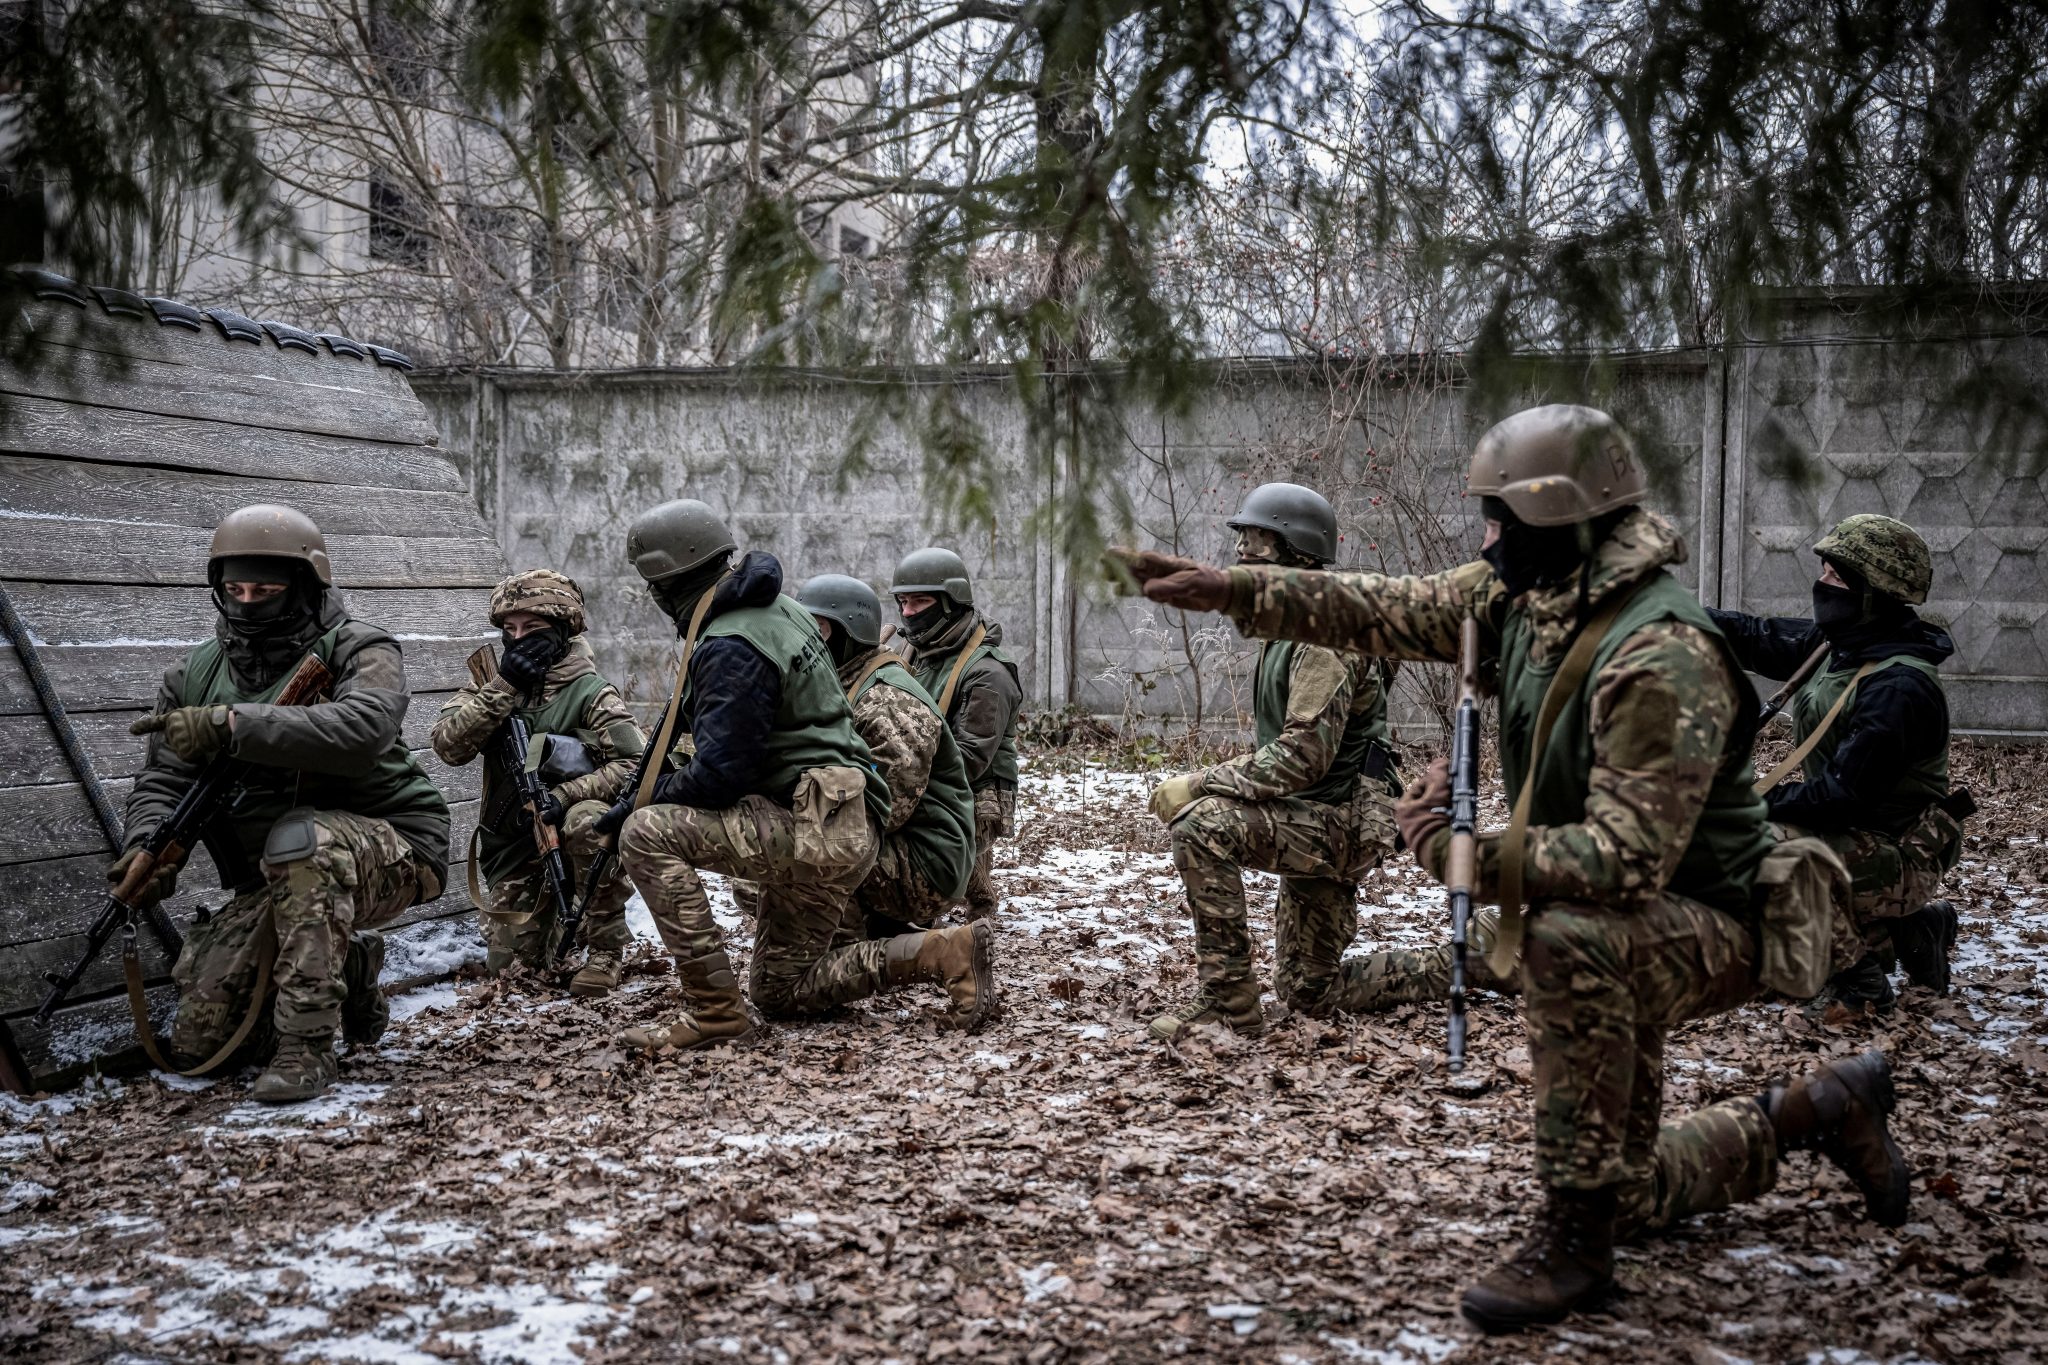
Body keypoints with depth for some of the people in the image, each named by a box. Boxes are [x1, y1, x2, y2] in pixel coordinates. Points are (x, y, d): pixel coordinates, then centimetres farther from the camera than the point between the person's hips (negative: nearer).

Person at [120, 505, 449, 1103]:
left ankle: (308, 1047, -29)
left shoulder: (357, 650, -12)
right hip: (276, 885, 6)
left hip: (389, 852, -6)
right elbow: (164, 779, 2)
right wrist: (146, 845, -21)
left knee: (299, 837, -39)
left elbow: (362, 730, -33)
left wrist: (230, 724, -38)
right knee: (198, 1040, -3)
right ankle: (348, 971, 21)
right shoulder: (197, 675, 6)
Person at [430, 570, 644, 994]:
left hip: (567, 834, -4)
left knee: (588, 820, -37)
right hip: (514, 848, 4)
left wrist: (567, 794, -30)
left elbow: (635, 764, -19)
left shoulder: (590, 692, -10)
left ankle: (605, 950, -20)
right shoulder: (492, 681, 2)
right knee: (508, 962, -1)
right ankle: (554, 918, 35)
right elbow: (449, 745, -12)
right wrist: (504, 687, -20)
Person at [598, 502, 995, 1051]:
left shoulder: (729, 648, -18)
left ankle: (714, 1009, -16)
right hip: (838, 830, 10)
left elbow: (719, 774, -22)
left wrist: (638, 801, -7)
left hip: (815, 829, -10)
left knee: (647, 834, -17)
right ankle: (943, 953, 10)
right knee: (778, 994, 18)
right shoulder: (776, 609, 14)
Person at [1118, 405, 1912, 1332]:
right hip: (1620, 942, 9)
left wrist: (1456, 851, -30)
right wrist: (1232, 590, -6)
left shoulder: (1662, 659, -31)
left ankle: (1574, 1240, -27)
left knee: (1567, 941, -42)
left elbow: (1628, 858, -35)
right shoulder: (1523, 596, -4)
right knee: (1627, 1197, 16)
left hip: (1708, 931, -8)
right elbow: (1387, 612, 1)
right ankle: (1817, 1111, 37)